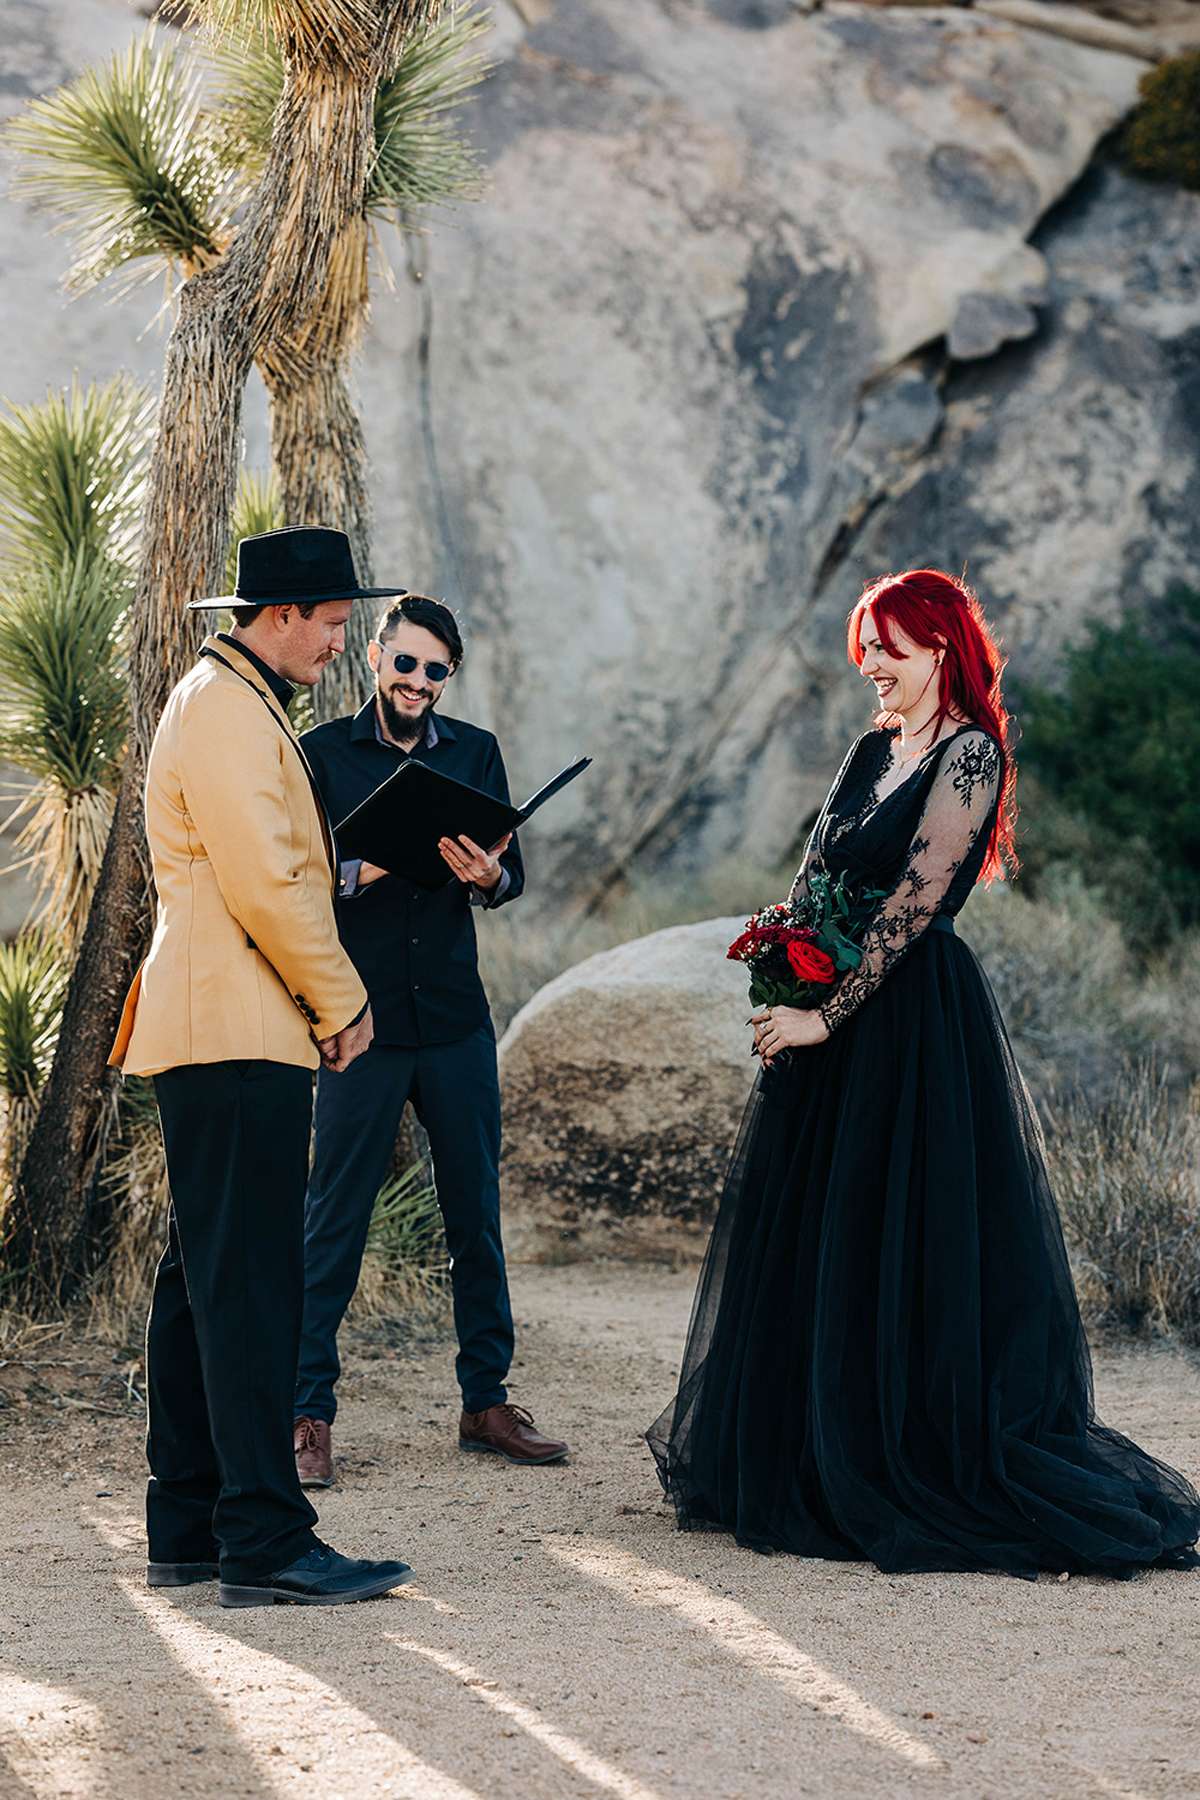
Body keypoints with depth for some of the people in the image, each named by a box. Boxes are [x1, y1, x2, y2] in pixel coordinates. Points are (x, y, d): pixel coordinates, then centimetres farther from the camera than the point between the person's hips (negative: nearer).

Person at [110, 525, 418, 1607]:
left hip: (209, 1036, 11)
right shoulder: (227, 708, -13)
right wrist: (342, 1002, -9)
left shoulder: (232, 701, 22)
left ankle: (188, 1530, 17)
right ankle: (265, 1541, -11)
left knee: (204, 1283, 12)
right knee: (249, 1285, -11)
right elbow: (267, 885, -18)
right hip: (240, 1037, -11)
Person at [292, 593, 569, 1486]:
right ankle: (308, 1412, 5)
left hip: (456, 1019, 4)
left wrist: (485, 875, -15)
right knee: (334, 1222, -1)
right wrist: (362, 872, -21)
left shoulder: (475, 753, 10)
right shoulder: (323, 754, 0)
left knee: (477, 1216, 9)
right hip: (362, 1018, -4)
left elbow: (514, 871, 7)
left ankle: (487, 1400, 19)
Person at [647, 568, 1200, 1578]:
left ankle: (921, 1477, 5)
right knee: (802, 1243, 11)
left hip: (911, 1024, -8)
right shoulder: (875, 749, 13)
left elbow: (913, 900, -17)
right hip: (833, 1023, 8)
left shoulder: (968, 754, -11)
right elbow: (816, 878, 13)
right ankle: (811, 1467, 22)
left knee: (900, 1254, -4)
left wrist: (827, 1014, -17)